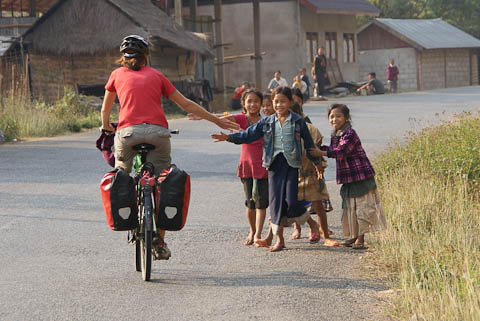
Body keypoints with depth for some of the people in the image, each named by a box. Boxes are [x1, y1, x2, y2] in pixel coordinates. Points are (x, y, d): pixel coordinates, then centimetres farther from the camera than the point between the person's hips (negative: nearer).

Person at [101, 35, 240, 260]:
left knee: (121, 173, 26)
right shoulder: (155, 75, 21)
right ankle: (160, 243, 6)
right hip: (157, 132, 1)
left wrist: (106, 127, 50)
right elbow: (186, 104, 22)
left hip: (128, 131, -1)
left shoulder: (117, 75, 18)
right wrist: (216, 121, 30)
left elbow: (106, 109, 29)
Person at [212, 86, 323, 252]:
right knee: (275, 201, 1)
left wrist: (317, 162, 13)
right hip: (274, 164, 3)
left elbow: (308, 143, 9)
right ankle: (279, 240, 9)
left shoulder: (298, 121, 2)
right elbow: (248, 135, 7)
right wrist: (228, 137, -6)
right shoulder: (266, 122, 8)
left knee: (291, 201, -14)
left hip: (291, 163, -2)